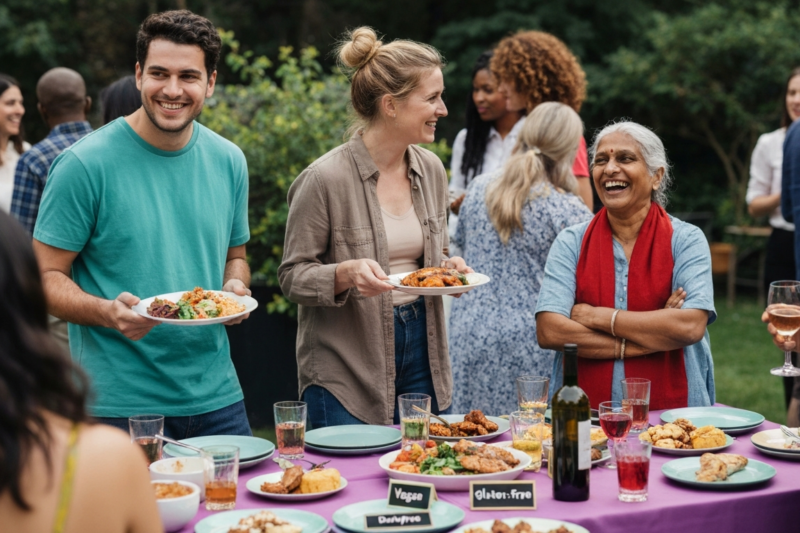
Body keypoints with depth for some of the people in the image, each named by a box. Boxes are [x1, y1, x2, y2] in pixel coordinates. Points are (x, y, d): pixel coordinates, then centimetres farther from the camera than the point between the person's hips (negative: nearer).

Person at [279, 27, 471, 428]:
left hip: (419, 350, 6)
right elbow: (292, 275, -10)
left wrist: (448, 267, -3)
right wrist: (346, 273, -28)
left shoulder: (430, 170, 5)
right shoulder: (325, 179, -15)